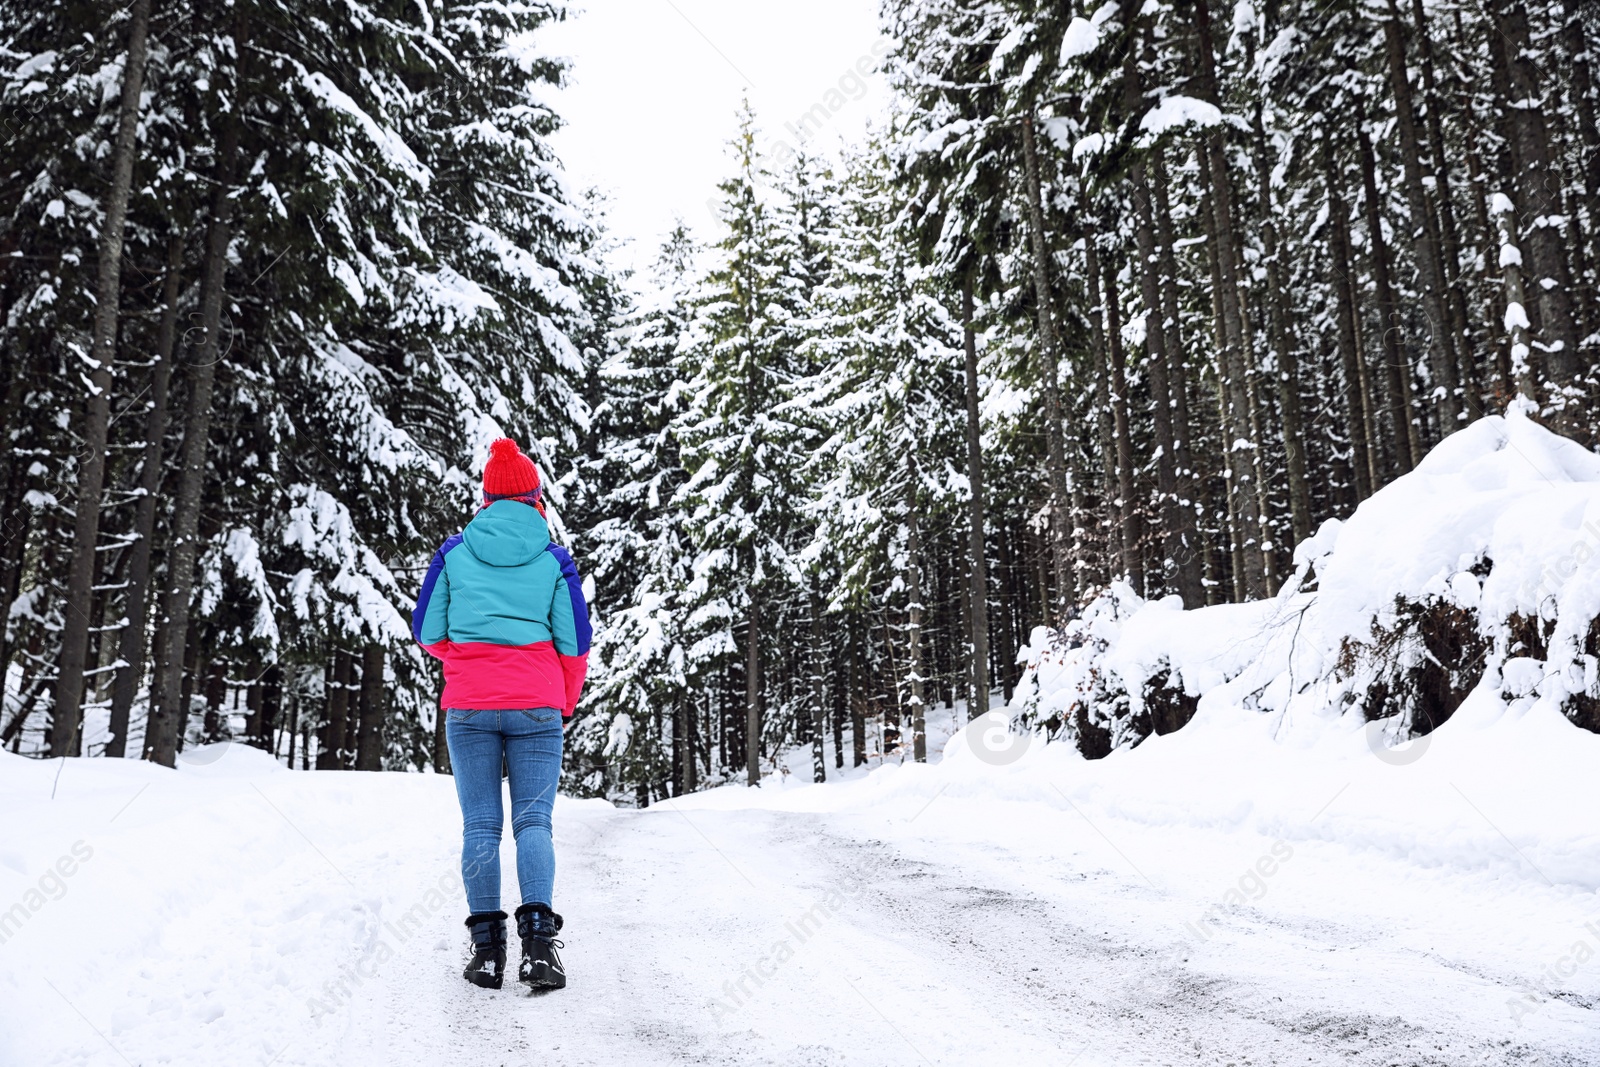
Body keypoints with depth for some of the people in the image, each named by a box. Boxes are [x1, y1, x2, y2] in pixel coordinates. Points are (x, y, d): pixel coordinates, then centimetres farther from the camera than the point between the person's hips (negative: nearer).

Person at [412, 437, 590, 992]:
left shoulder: (454, 551, 2)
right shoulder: (554, 558, 1)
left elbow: (427, 633, 5)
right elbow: (575, 644, 1)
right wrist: (566, 705, 17)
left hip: (468, 705, 1)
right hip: (537, 706, -1)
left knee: (479, 825, 6)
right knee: (533, 820, 1)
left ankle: (487, 946, 4)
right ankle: (538, 937, -12)